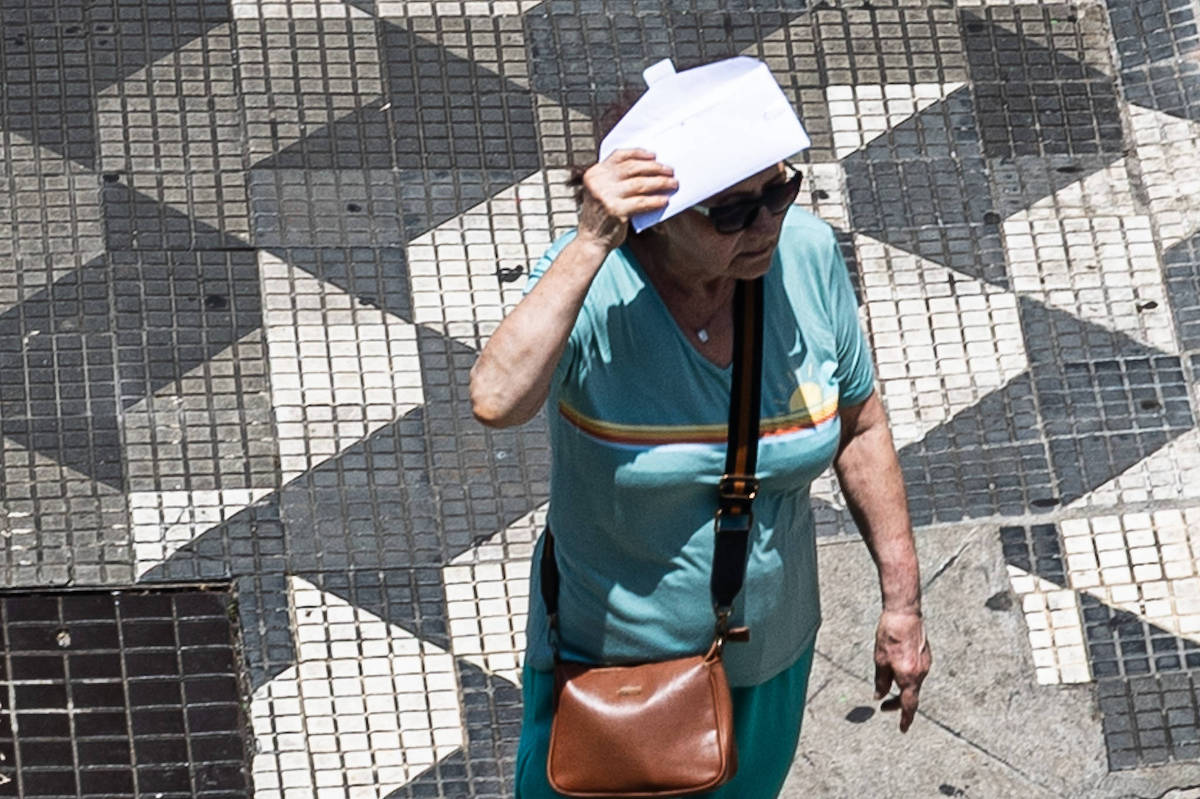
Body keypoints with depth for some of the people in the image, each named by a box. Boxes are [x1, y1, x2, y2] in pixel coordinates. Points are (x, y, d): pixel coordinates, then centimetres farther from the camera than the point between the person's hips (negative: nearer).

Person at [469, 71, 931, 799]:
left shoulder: (806, 255, -16)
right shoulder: (590, 283, -27)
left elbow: (859, 425, -2)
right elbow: (497, 401, -47)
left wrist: (903, 601, 2)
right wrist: (593, 242, -47)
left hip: (768, 658, 3)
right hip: (611, 659, -3)